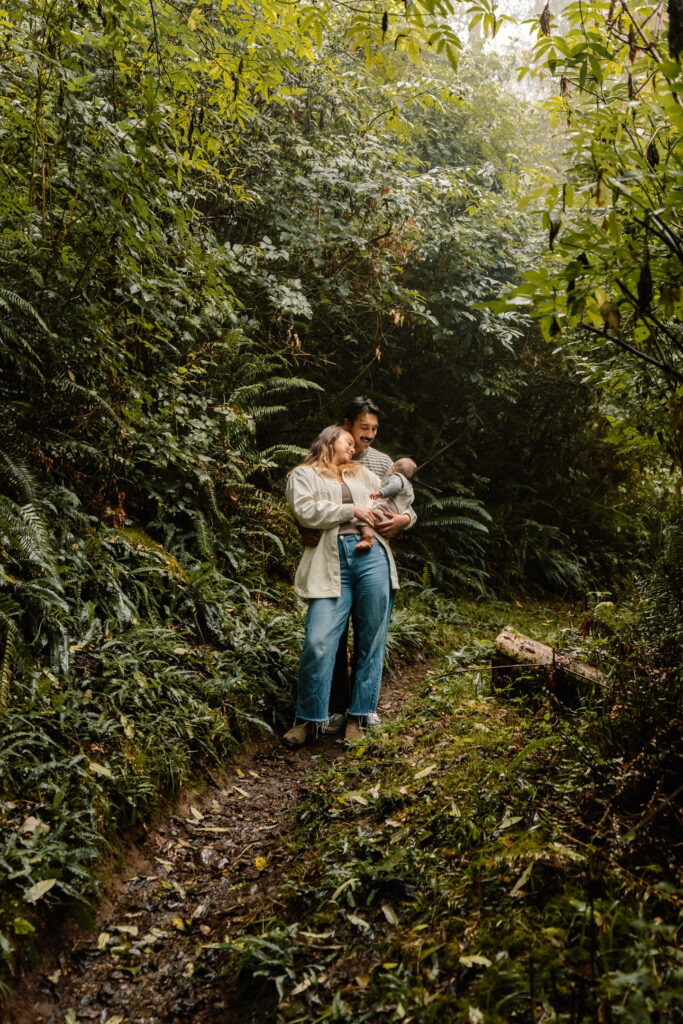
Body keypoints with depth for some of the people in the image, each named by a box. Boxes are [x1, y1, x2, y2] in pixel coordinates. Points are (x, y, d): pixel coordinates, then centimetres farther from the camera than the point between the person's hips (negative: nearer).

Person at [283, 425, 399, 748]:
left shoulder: (361, 473, 27)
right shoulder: (303, 475, 13)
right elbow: (305, 511, -4)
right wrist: (351, 510, -3)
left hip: (372, 555, 4)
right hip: (330, 563, -4)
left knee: (370, 642, 1)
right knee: (318, 642, -14)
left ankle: (357, 718, 11)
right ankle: (308, 719, 1)